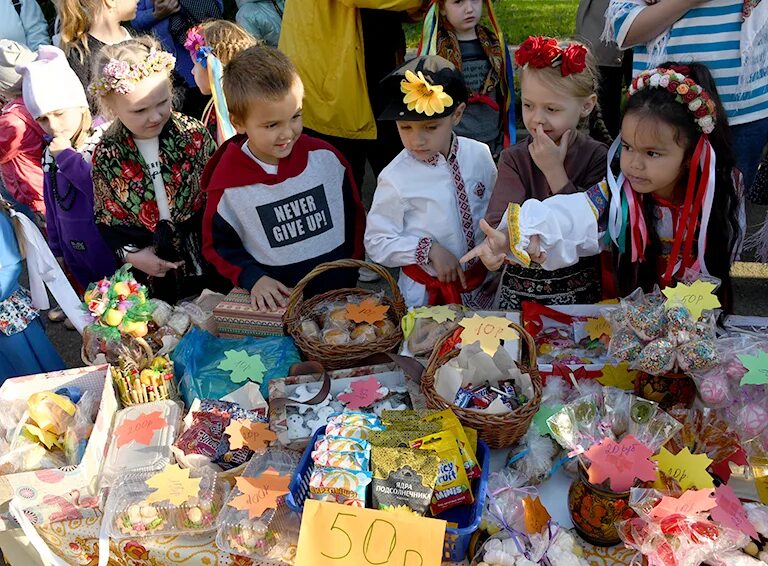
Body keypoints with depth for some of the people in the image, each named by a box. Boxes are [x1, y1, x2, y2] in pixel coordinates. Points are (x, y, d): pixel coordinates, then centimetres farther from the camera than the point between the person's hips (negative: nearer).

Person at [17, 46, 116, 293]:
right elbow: (53, 206, 13)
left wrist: (67, 157, -27)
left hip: (114, 251, -6)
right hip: (77, 256, 6)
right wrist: (57, 249, 18)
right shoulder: (50, 154, 2)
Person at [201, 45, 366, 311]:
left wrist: (354, 265, 6)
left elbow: (353, 213, 7)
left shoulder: (325, 157, -6)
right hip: (278, 299, -1)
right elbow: (218, 244, 2)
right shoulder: (228, 183, -11)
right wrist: (253, 278, -11)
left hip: (343, 288, 1)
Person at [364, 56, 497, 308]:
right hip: (426, 293, -3)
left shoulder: (480, 155, -8)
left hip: (481, 281, 4)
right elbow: (377, 242, -12)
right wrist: (429, 249, -22)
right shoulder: (395, 178, -19)